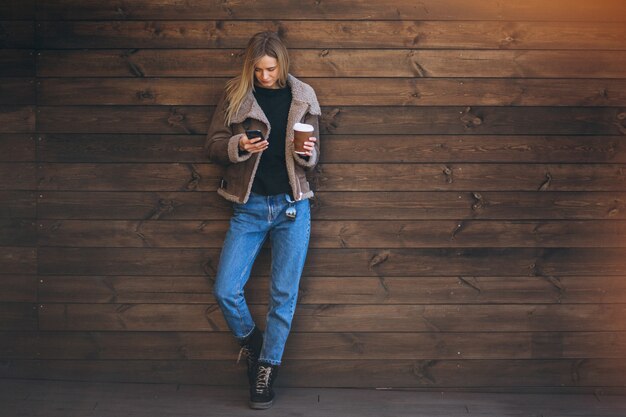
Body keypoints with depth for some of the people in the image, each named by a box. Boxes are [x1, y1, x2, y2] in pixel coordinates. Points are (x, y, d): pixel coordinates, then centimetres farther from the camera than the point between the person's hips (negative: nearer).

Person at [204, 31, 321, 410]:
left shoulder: (303, 98, 4)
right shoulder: (235, 95, 1)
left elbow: (313, 158, 11)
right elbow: (212, 145, 3)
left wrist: (308, 153, -12)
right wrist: (238, 146, -17)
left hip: (292, 206, 0)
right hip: (249, 206, 0)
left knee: (284, 294, 2)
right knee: (226, 291, -4)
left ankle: (268, 369, 18)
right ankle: (251, 342, 25)